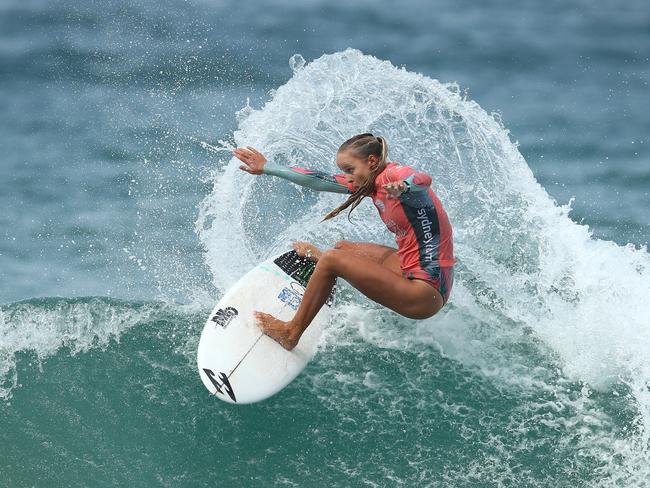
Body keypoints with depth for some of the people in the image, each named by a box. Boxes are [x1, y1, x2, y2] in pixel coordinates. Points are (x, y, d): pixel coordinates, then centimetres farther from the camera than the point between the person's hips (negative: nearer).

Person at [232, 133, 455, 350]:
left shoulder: (396, 174, -15)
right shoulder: (372, 183, 10)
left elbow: (423, 180, -38)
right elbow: (321, 180, 18)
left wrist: (402, 188, -61)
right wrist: (268, 168, 22)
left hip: (427, 294, -10)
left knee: (332, 260, -11)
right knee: (343, 248, 26)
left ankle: (291, 334, 0)